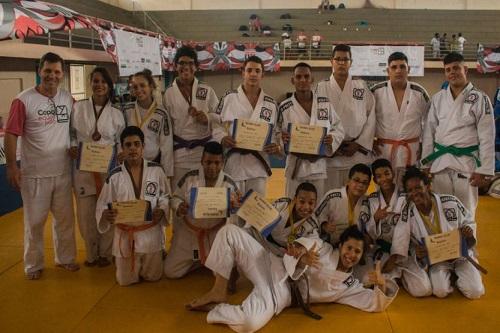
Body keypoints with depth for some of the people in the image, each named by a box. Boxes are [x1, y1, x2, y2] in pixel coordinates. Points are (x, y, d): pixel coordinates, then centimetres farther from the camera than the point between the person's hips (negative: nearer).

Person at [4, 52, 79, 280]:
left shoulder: (68, 99, 4)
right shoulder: (24, 100, -10)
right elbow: (11, 134, -11)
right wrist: (11, 167, -14)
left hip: (63, 171, 4)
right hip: (34, 174, -4)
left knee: (65, 218, 14)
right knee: (35, 221, 7)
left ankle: (65, 258, 31)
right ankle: (33, 265, 23)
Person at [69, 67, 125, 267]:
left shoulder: (116, 114, 2)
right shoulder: (78, 108, 1)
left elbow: (121, 142, 9)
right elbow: (71, 133, 9)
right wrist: (72, 147, -10)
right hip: (83, 167, 0)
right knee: (86, 213, 5)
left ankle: (105, 253, 24)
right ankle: (91, 253, 25)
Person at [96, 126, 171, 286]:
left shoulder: (156, 170, -7)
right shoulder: (114, 176, -9)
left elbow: (165, 196, 6)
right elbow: (102, 206, -3)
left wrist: (162, 210, -14)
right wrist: (106, 215, -25)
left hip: (151, 233, 0)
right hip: (125, 235, 0)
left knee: (153, 276, 10)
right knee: (126, 280, 8)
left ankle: (155, 258, 45)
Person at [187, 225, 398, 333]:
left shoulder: (349, 286, 6)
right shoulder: (323, 248, 7)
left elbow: (376, 303, -1)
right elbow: (295, 252, 3)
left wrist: (383, 285, -24)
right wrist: (302, 260, -22)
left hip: (280, 294, -2)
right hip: (271, 266, 3)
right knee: (229, 231, -17)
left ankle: (215, 309, -7)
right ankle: (219, 292, -6)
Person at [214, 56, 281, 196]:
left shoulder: (271, 104, 6)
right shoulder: (229, 98, -1)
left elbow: (277, 132, 11)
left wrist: (277, 146, -8)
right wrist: (222, 138, -16)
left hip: (258, 163, 2)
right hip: (233, 162, -2)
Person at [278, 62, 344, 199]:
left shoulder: (325, 103, 2)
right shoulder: (285, 107, -3)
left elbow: (339, 129, 9)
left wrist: (332, 138, -11)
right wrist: (281, 138, -20)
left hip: (319, 164, 1)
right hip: (296, 165, -1)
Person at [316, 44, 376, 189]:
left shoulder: (362, 87, 5)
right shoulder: (321, 88, 3)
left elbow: (370, 119, 3)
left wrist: (357, 145, -5)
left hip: (357, 152, 1)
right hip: (330, 153, -1)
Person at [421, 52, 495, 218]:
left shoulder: (480, 98, -5)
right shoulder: (438, 98, 5)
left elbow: (487, 136, -6)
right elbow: (429, 131, 8)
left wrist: (483, 169, -9)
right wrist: (427, 163, 6)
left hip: (466, 161, -3)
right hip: (440, 161, 3)